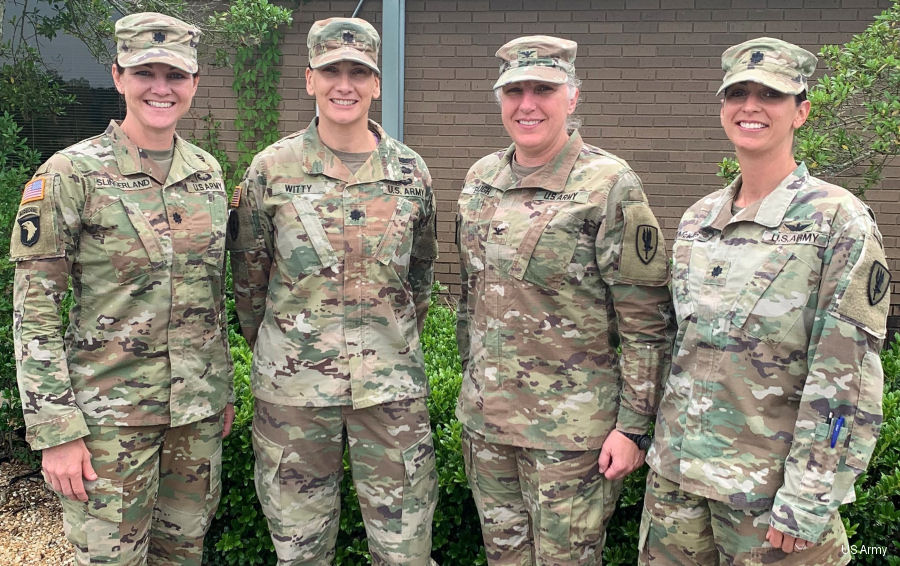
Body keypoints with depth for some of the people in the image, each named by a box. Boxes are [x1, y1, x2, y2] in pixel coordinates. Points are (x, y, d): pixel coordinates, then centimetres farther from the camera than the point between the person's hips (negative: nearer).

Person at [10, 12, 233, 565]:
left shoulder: (207, 171, 5)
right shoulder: (70, 174, -11)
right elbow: (34, 310, -11)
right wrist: (56, 431, -13)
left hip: (198, 406, 5)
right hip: (110, 412, -5)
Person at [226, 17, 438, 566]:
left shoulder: (411, 171, 3)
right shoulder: (271, 169, -2)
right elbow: (249, 274, 6)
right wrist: (274, 350, 10)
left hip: (391, 387, 1)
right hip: (292, 387, 0)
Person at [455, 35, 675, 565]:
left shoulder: (610, 186, -13)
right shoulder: (480, 179, 6)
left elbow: (647, 323, -12)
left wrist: (633, 425, -13)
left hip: (569, 428, -6)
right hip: (484, 419, 6)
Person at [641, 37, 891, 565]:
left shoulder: (838, 219, -10)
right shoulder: (697, 218, 7)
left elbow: (848, 378, -14)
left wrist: (808, 501, -15)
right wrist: (660, 441, 14)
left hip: (769, 484, -5)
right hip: (676, 472, 5)